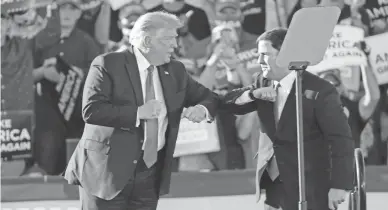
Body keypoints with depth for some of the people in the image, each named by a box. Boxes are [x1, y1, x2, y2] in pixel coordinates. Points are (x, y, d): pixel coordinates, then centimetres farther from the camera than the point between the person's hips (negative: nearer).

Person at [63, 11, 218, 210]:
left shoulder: (175, 71, 10)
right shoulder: (108, 65, -8)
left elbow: (208, 97, 18)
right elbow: (91, 110, -18)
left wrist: (202, 109, -6)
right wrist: (137, 113, -24)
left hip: (150, 175, 6)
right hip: (108, 171, -6)